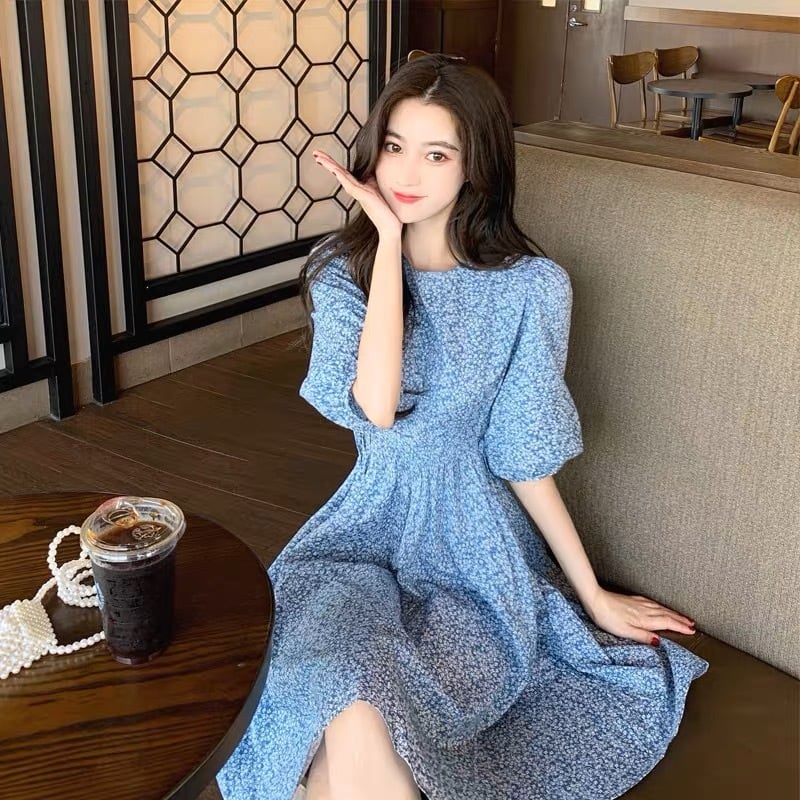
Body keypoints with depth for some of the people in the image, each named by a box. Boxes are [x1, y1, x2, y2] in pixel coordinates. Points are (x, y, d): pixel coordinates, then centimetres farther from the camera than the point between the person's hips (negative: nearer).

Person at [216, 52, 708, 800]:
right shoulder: (341, 268, -3)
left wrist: (593, 594, 4)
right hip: (367, 528, 2)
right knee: (352, 709, -30)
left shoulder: (530, 288, -9)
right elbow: (377, 405, -21)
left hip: (474, 549, -2)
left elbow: (523, 457, -1)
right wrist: (389, 239, -16)